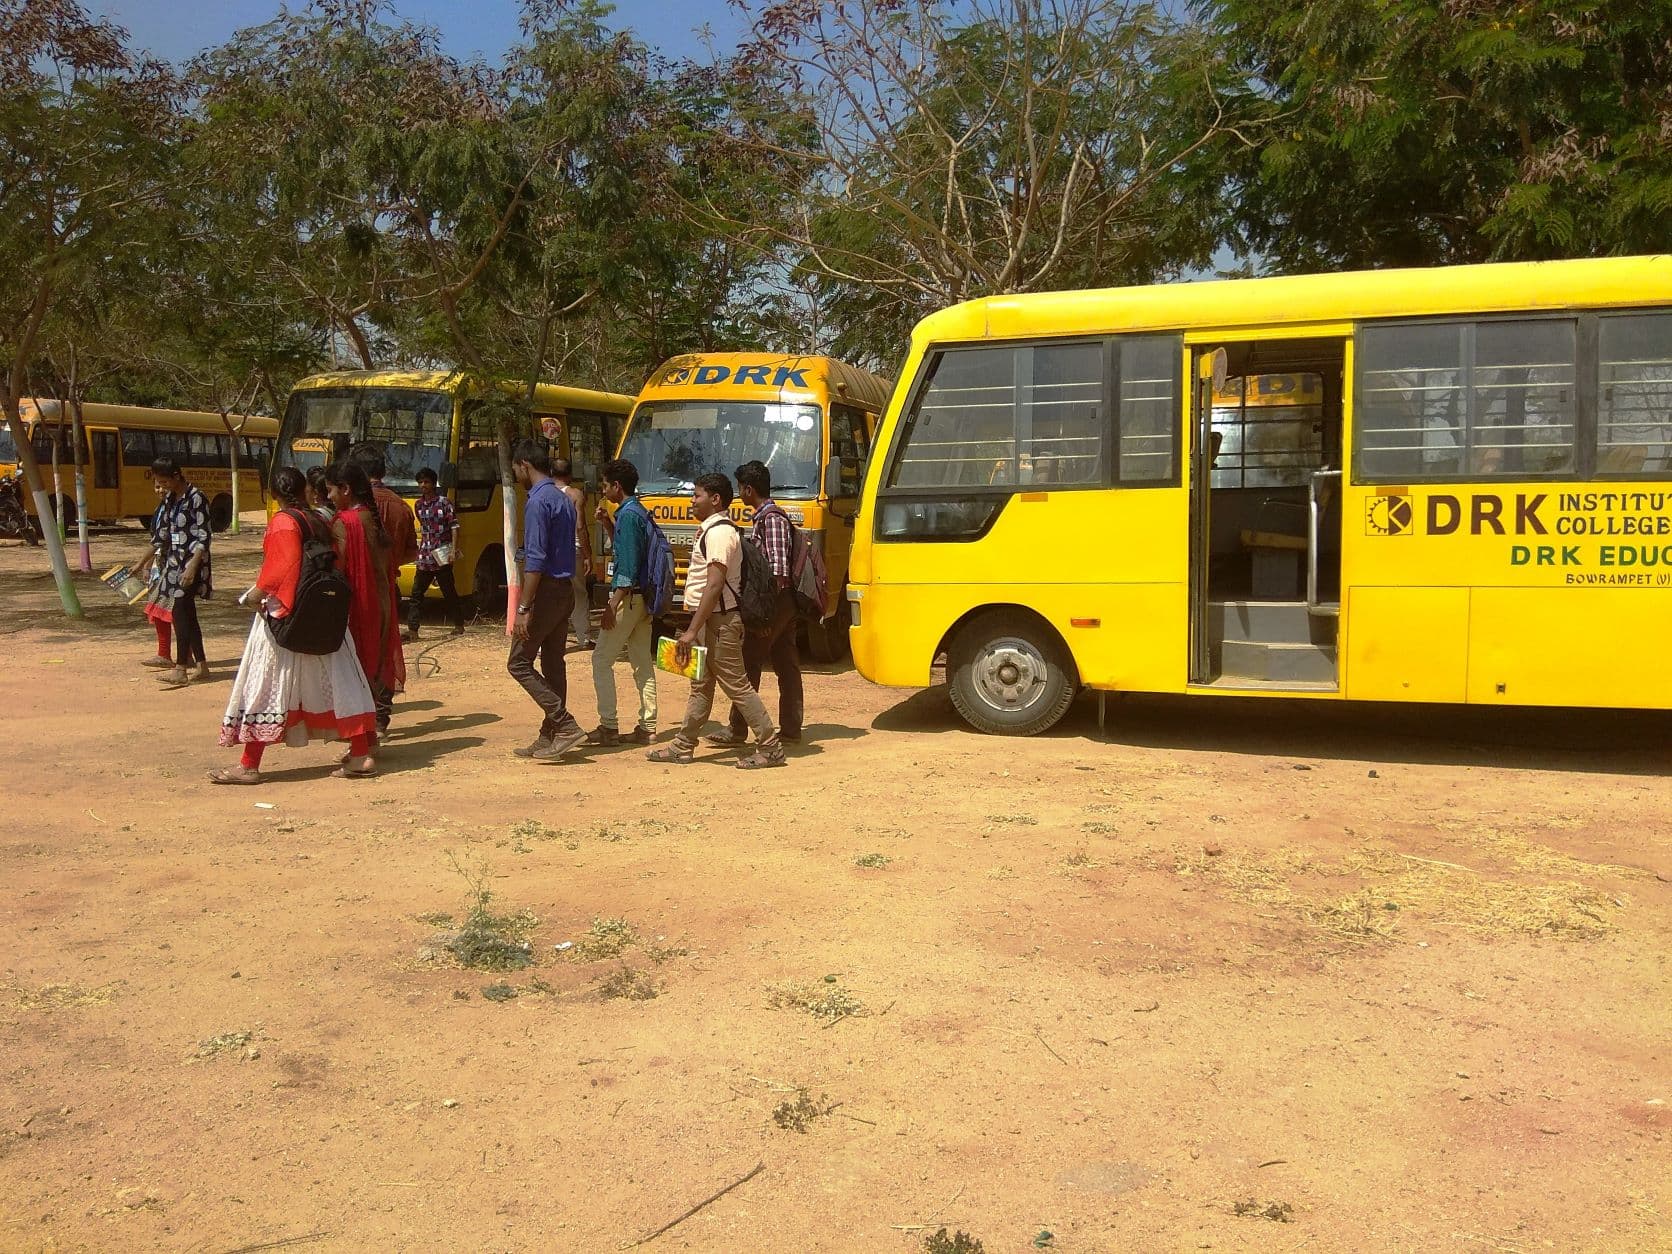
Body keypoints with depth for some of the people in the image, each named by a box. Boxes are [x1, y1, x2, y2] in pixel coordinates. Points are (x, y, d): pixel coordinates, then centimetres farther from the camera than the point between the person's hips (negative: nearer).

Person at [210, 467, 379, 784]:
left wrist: (263, 590, -12)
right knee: (338, 681, 9)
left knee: (265, 685, 0)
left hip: (284, 617, -6)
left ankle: (249, 766, 4)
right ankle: (361, 755, 8)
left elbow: (285, 566, -21)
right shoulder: (320, 522, 9)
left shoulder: (283, 522, -10)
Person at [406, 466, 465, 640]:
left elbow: (454, 527, -7)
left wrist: (453, 550, -14)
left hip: (441, 558, -5)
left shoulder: (444, 503, -6)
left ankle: (459, 625, 19)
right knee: (416, 594, 0)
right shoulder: (418, 505, 11)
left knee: (449, 593, 5)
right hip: (424, 557, 5)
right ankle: (412, 630, 0)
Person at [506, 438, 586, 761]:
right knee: (553, 664, 11)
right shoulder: (564, 499, 14)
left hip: (546, 590, -9)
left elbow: (535, 559, -21)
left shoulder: (537, 502, -15)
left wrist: (524, 608, -21)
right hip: (566, 589, 9)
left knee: (519, 663, -2)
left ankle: (566, 725, -8)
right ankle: (550, 738, 14)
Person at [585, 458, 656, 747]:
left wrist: (613, 604, -22)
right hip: (643, 598, 10)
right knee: (643, 663, 10)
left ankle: (608, 727, -2)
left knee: (602, 660, -3)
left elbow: (629, 565, -21)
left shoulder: (628, 515, -15)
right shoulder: (641, 513, 14)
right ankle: (647, 727, 12)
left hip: (628, 597, -10)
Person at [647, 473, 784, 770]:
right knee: (701, 686, 15)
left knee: (737, 685, -6)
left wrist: (692, 630, -26)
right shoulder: (712, 530, 16)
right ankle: (682, 747, 22)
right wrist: (696, 627, 21)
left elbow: (714, 584, -24)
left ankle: (770, 748, -1)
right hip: (710, 620, 11)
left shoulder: (719, 533, -17)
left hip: (719, 621, -11)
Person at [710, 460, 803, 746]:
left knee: (749, 664, -5)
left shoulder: (771, 518, -15)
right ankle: (790, 728, 15)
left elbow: (779, 570, -21)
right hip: (785, 604, 10)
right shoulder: (767, 516, 16)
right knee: (786, 664, 11)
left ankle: (737, 730, -2)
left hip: (774, 601, -10)